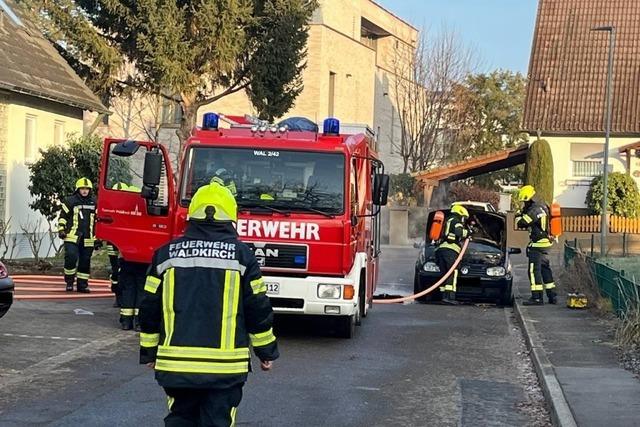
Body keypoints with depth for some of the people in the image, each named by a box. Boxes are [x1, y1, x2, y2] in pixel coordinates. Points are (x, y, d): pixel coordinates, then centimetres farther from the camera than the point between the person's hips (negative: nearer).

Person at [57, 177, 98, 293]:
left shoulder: (94, 202, 11)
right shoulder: (70, 201, 1)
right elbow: (62, 216, 7)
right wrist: (61, 230, -3)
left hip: (87, 239, 3)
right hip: (72, 237, -3)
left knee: (85, 262, 6)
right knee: (71, 257, -16)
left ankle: (82, 284, 15)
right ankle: (69, 281, 0)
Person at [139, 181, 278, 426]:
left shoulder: (166, 254, 4)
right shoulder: (242, 255, -2)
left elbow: (150, 309, 8)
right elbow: (258, 309, 0)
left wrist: (149, 352, 18)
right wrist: (267, 352, 11)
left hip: (176, 362, 2)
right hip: (225, 365, -2)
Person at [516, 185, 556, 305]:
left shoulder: (534, 210, -19)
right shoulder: (543, 206, 11)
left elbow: (521, 223, -19)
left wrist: (518, 215, 1)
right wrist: (524, 212, 8)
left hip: (537, 244, -10)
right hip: (546, 242, 10)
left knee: (534, 270, -6)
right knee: (545, 269, 16)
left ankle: (537, 297, -7)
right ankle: (552, 296, 21)